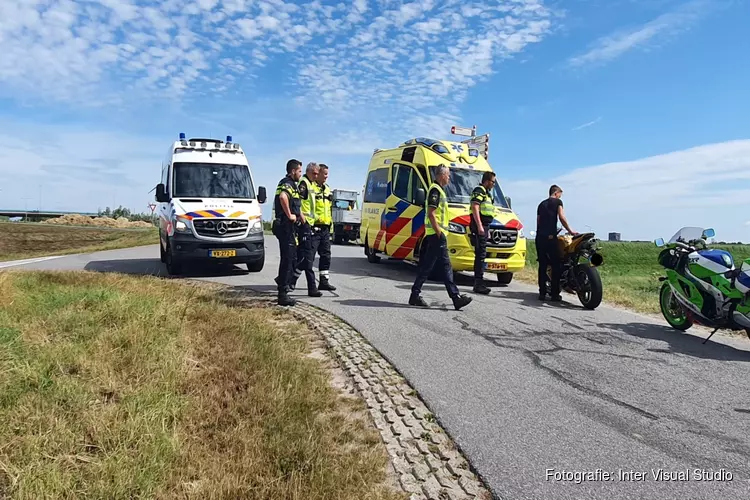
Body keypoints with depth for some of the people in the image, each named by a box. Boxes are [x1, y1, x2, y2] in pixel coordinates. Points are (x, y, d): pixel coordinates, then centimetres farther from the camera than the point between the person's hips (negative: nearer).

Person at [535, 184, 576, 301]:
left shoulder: (541, 204, 22)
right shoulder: (557, 202, 4)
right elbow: (561, 217, -7)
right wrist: (570, 231, 0)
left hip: (539, 237, 6)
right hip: (550, 237, -6)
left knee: (542, 265, 7)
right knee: (557, 265, 0)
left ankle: (542, 293, 5)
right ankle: (554, 294, -2)